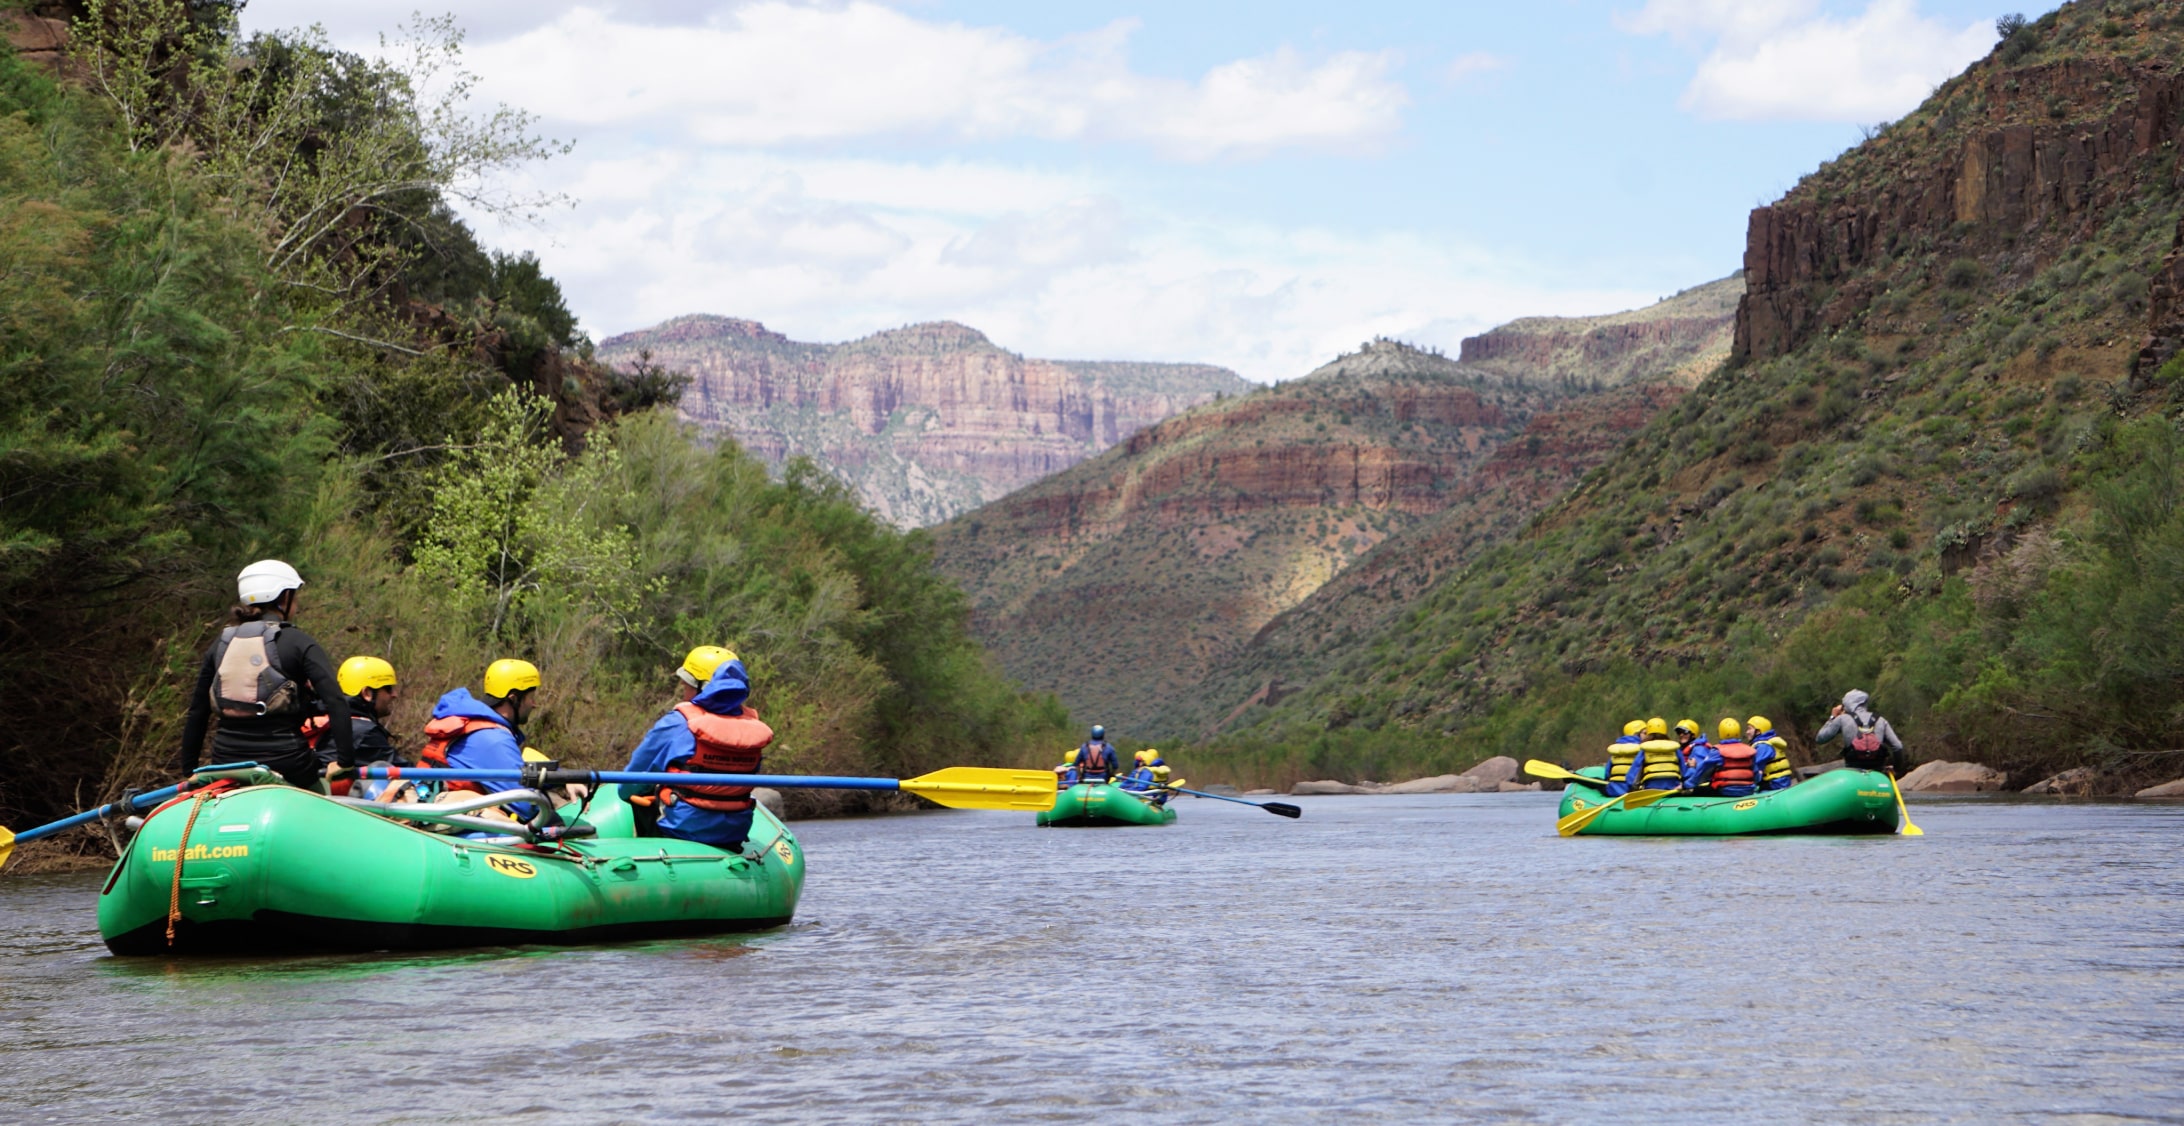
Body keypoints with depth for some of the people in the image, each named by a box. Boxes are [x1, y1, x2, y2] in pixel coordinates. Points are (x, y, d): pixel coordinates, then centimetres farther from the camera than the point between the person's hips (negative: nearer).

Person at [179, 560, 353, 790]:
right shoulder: (296, 642, -2)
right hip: (286, 767, -4)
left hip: (227, 762, 4)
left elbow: (197, 712, 13)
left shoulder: (222, 644, 11)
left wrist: (189, 771, 19)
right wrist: (346, 762, -16)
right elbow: (335, 701, -14)